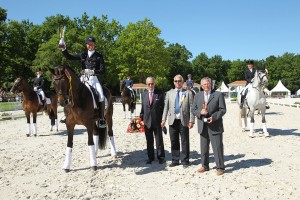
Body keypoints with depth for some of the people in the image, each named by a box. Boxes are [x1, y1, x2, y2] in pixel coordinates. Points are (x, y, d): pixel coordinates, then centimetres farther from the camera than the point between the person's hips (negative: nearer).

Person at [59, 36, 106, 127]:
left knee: (101, 96, -23)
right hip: (83, 78, 4)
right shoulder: (83, 55, 14)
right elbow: (69, 57, 15)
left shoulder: (99, 56, 5)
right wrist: (63, 49, 0)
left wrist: (93, 71, -17)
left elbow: (103, 70, -1)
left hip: (93, 79, -3)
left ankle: (102, 119, -11)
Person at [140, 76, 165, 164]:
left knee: (159, 140, 6)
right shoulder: (143, 94, 7)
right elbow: (142, 107, 11)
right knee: (149, 141, 12)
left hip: (157, 121, -3)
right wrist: (141, 118, 4)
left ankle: (160, 157, 19)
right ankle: (150, 157, 24)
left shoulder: (160, 93, -3)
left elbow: (163, 107, -2)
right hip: (147, 121, 3)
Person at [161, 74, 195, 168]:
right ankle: (175, 160, 20)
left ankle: (185, 161, 16)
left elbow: (192, 107, -2)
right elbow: (166, 107, 10)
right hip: (172, 120, 3)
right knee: (174, 141, 8)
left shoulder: (188, 93, 3)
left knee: (185, 141, 4)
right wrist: (164, 119, 2)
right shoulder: (169, 93, 12)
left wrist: (191, 120, -10)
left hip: (184, 120, -3)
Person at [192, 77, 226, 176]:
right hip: (202, 126, 4)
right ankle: (204, 166, 25)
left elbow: (222, 109, -4)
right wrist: (200, 112, -13)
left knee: (217, 147, -1)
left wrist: (214, 117, -18)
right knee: (204, 147, 12)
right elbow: (193, 110, 8)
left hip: (215, 126, -4)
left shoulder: (218, 94, 0)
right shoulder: (197, 96, 11)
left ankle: (220, 167, 11)